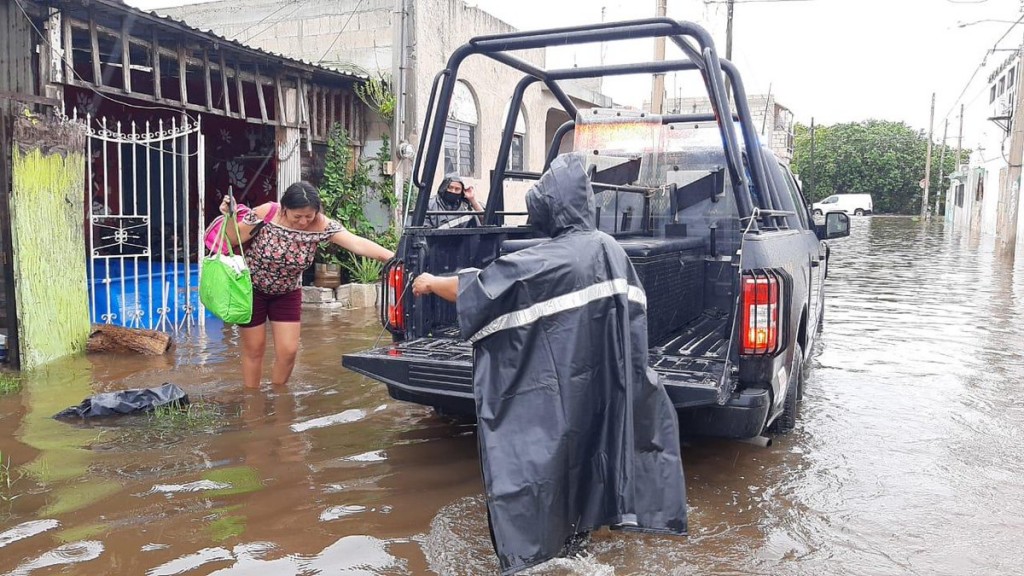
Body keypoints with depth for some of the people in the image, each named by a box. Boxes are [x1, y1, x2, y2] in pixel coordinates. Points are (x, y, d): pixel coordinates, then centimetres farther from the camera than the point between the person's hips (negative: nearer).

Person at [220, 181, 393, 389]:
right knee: (254, 349, 6)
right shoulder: (265, 214, -24)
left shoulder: (322, 225, -21)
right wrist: (228, 217, -30)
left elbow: (358, 243, -33)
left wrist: (393, 258, -44)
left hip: (287, 293, 2)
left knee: (288, 351, 0)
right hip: (251, 288, -2)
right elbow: (234, 240, -10)